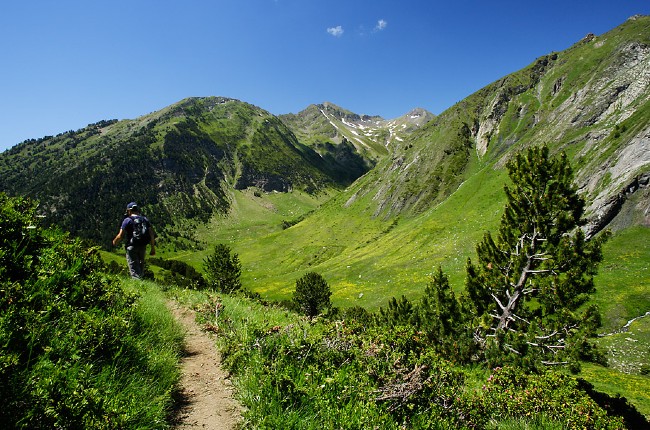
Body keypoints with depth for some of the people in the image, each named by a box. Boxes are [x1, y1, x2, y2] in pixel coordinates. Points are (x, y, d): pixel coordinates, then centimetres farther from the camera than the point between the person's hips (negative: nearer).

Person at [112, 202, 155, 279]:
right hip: (143, 247, 4)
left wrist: (114, 242, 14)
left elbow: (120, 236, -8)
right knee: (140, 266, 20)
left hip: (132, 247, -4)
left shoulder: (127, 220, -5)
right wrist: (153, 248, 7)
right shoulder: (145, 219, 8)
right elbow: (151, 234, 2)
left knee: (134, 269, -2)